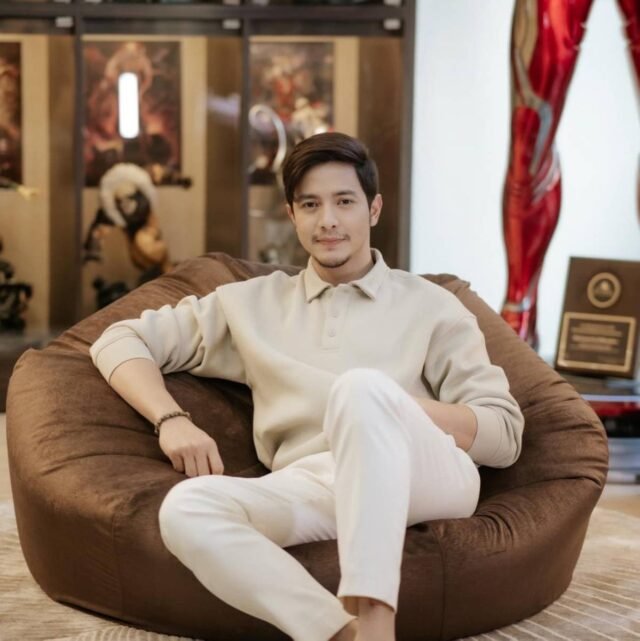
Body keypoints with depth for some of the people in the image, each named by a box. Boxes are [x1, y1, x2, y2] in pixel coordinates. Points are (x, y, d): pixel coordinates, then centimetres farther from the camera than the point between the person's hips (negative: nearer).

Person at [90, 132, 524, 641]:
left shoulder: (430, 306, 17)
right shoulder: (252, 304, 22)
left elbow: (506, 434, 10)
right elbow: (120, 341, 21)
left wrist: (391, 407, -7)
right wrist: (173, 421, 1)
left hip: (427, 481, -1)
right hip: (315, 488, 2)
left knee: (362, 387, -34)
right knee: (187, 508, -29)